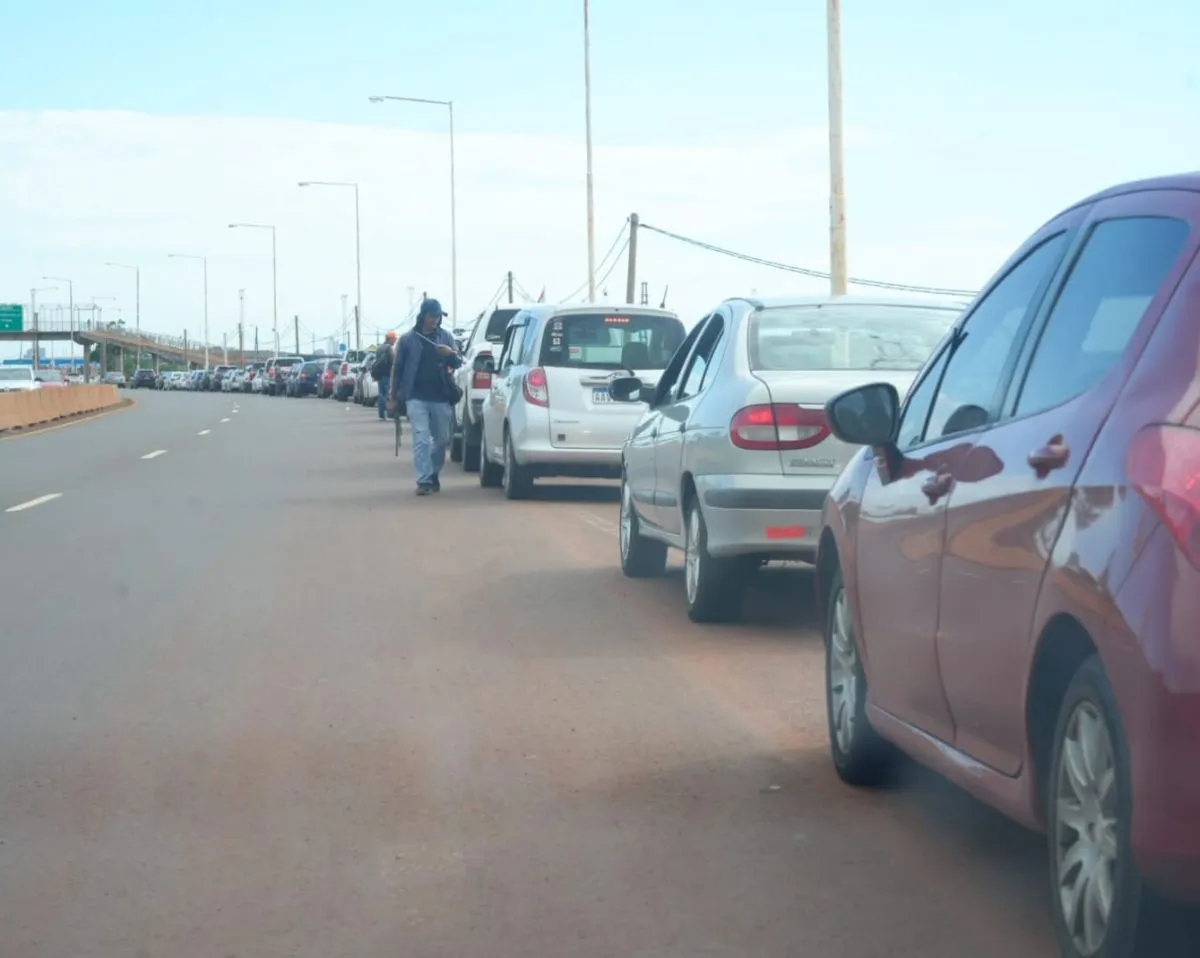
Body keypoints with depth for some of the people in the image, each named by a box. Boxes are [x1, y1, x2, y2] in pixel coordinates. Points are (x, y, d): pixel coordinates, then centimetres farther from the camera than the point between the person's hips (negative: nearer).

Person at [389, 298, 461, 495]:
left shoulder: (446, 337, 9)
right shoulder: (408, 339, 3)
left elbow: (457, 364, 10)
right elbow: (397, 369, 7)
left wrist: (451, 354, -13)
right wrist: (394, 397, 5)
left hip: (440, 398, 3)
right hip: (416, 398, -3)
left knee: (442, 439, 9)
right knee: (421, 438, -11)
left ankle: (433, 474, 27)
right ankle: (424, 481, -14)